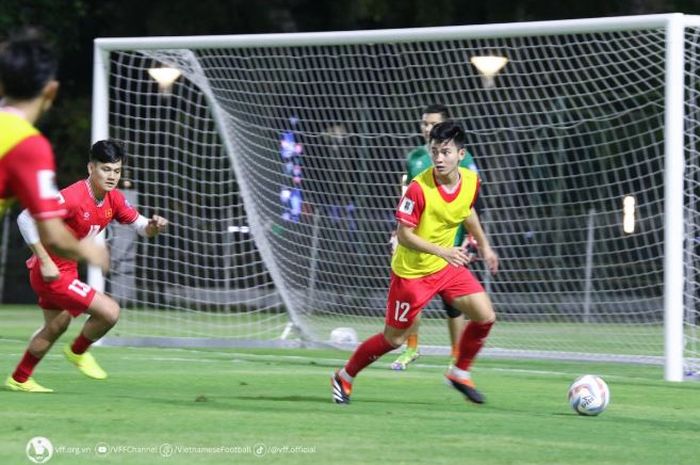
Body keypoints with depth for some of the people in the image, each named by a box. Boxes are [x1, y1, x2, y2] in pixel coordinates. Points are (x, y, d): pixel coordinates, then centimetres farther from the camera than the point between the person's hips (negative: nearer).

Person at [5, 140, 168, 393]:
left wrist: (153, 226, -15)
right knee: (110, 311, -15)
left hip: (67, 270, 10)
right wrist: (45, 261, -30)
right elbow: (26, 218, -29)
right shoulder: (73, 197, -26)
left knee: (56, 327, 27)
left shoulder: (114, 199, 0)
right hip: (52, 273, -10)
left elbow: (140, 225, 10)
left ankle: (19, 379, 44)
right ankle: (78, 352, 13)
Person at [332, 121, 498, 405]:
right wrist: (442, 251, -36)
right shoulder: (419, 188, -28)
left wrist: (484, 245, 21)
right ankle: (344, 378, 25)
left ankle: (459, 373, 18)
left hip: (448, 266, 6)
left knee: (485, 317, -5)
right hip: (412, 272, -6)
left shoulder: (471, 181, -9)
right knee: (394, 339, 3)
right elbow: (404, 234, -25)